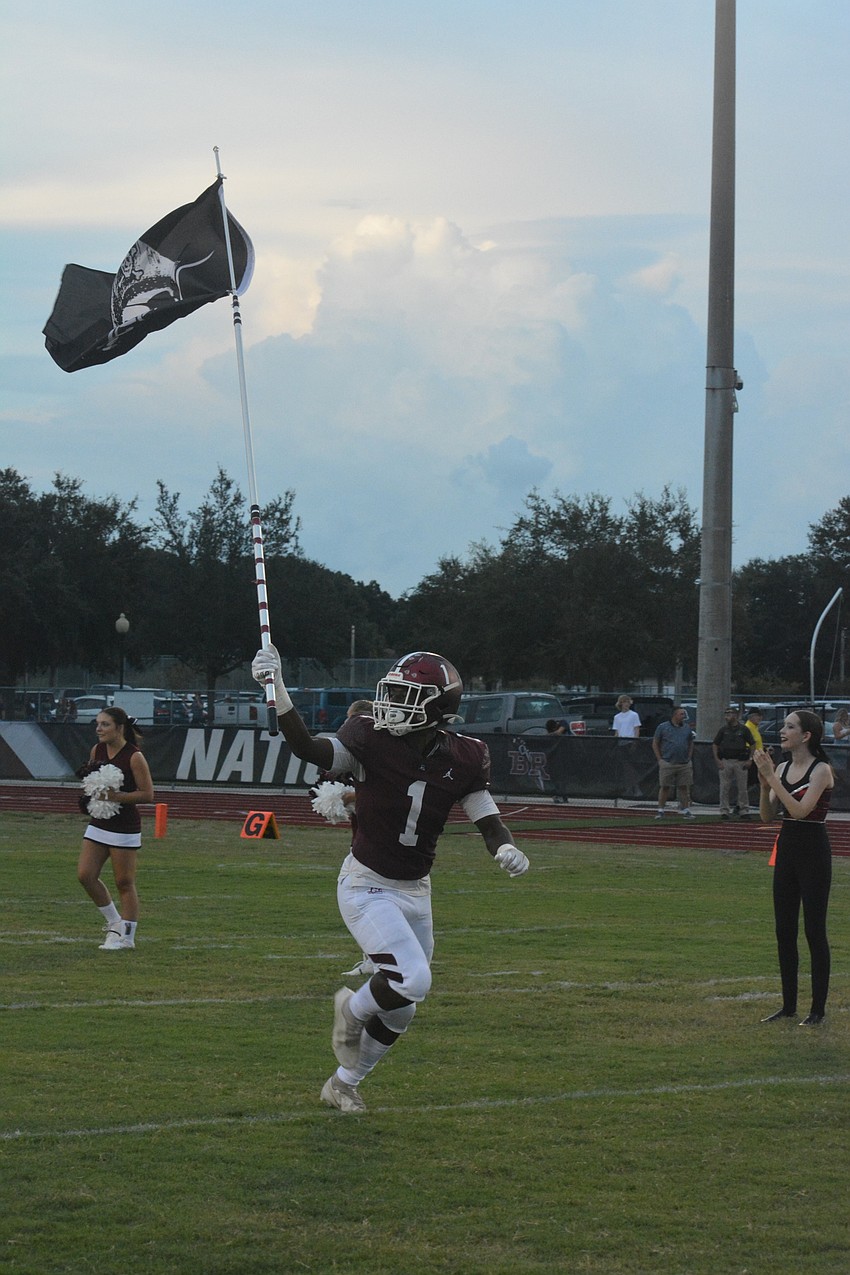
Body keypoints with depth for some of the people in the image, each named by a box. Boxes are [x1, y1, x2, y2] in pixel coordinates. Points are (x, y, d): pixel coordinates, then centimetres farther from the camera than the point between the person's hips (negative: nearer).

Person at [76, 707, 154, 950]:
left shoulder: (134, 757, -14)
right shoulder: (97, 750, 5)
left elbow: (148, 793, -14)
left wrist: (117, 796, -23)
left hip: (124, 828, -7)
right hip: (99, 823, 7)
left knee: (124, 883, 0)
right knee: (85, 875, -1)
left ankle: (127, 937, 11)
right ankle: (114, 923, 18)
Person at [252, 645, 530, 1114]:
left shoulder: (463, 758, -7)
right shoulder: (371, 739, -17)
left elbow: (488, 820, -4)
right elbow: (308, 748, -30)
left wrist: (505, 849, -27)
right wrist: (277, 690, -44)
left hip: (415, 892, 5)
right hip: (366, 886, -5)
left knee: (401, 1009, 12)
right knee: (411, 980, -25)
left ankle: (343, 1084, 35)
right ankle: (353, 1008, 9)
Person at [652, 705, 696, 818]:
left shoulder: (687, 728, 11)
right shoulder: (663, 727, 0)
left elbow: (690, 744, 20)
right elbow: (655, 744, 3)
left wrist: (689, 758, 9)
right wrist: (660, 759, -3)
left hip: (684, 764, 3)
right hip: (667, 763, -3)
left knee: (684, 787, 3)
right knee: (665, 787, 0)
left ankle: (685, 809, 9)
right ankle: (660, 810, 6)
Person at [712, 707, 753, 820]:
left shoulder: (743, 729, 3)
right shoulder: (723, 730, 7)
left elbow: (752, 745, 6)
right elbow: (715, 745, 10)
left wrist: (750, 760, -2)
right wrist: (717, 760, -1)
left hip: (741, 762, -1)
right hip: (725, 761, 1)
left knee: (742, 788, 2)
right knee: (724, 788, 0)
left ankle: (744, 810, 8)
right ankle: (724, 811, 5)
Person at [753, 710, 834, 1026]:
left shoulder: (821, 770, -12)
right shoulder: (783, 768, 8)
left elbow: (800, 809, -24)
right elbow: (768, 814, 6)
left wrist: (772, 777, -23)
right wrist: (764, 782, -9)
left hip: (813, 851, -7)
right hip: (786, 849, 7)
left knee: (814, 930, -3)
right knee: (784, 931, 9)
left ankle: (818, 1009, 2)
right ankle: (789, 1005, 17)